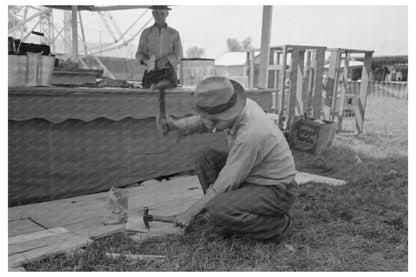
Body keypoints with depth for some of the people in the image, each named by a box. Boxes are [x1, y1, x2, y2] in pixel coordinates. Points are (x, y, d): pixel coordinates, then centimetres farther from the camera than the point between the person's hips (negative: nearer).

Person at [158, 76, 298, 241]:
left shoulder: (250, 134, -33)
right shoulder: (236, 106, -9)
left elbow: (227, 183, -25)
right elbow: (203, 122, 9)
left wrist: (192, 212, -15)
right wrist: (179, 125, -13)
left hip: (275, 191, -9)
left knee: (218, 211, -28)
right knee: (206, 158, 1)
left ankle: (276, 224, -5)